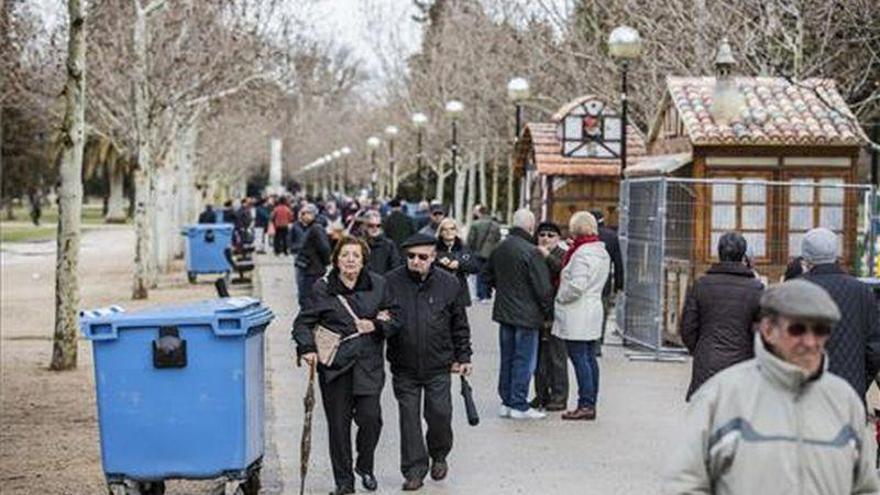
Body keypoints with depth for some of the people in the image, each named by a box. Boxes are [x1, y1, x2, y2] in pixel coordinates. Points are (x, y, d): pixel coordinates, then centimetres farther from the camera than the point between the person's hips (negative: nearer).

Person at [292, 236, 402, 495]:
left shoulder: (378, 284, 5)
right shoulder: (322, 287, 0)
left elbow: (395, 317, 11)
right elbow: (303, 322, 2)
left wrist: (376, 325, -8)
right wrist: (307, 348, -13)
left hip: (368, 364, 1)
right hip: (334, 365, -1)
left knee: (370, 418, -7)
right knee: (338, 424, 3)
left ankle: (365, 467, 20)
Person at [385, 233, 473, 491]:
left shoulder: (448, 284, -1)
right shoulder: (391, 282, -5)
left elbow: (460, 324, 8)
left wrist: (463, 357, 9)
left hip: (438, 366, 0)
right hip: (404, 367, 0)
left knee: (440, 414, 2)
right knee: (409, 418, 4)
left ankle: (439, 456, 30)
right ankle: (414, 470, 15)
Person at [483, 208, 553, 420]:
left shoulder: (499, 249, 6)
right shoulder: (531, 252, -18)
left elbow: (488, 275, 20)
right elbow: (543, 287, -16)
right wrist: (548, 311, -4)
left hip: (504, 312, 7)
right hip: (527, 314, -7)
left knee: (507, 359, 14)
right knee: (524, 360, -1)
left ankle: (506, 402, 20)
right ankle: (519, 406, 2)